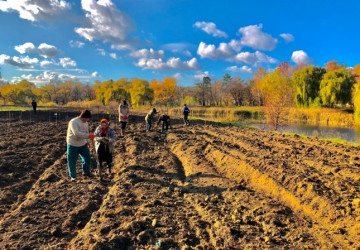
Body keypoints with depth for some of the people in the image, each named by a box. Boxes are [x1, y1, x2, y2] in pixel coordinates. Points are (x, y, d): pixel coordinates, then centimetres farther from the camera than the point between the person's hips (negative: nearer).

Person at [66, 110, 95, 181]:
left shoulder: (86, 123, 3)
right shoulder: (73, 122, -22)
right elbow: (76, 133, -36)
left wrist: (87, 141, 6)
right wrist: (88, 135, -40)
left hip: (83, 144, 6)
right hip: (73, 145, -6)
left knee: (87, 157, 10)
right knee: (72, 161, 5)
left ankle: (86, 171, 32)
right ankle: (73, 176, 21)